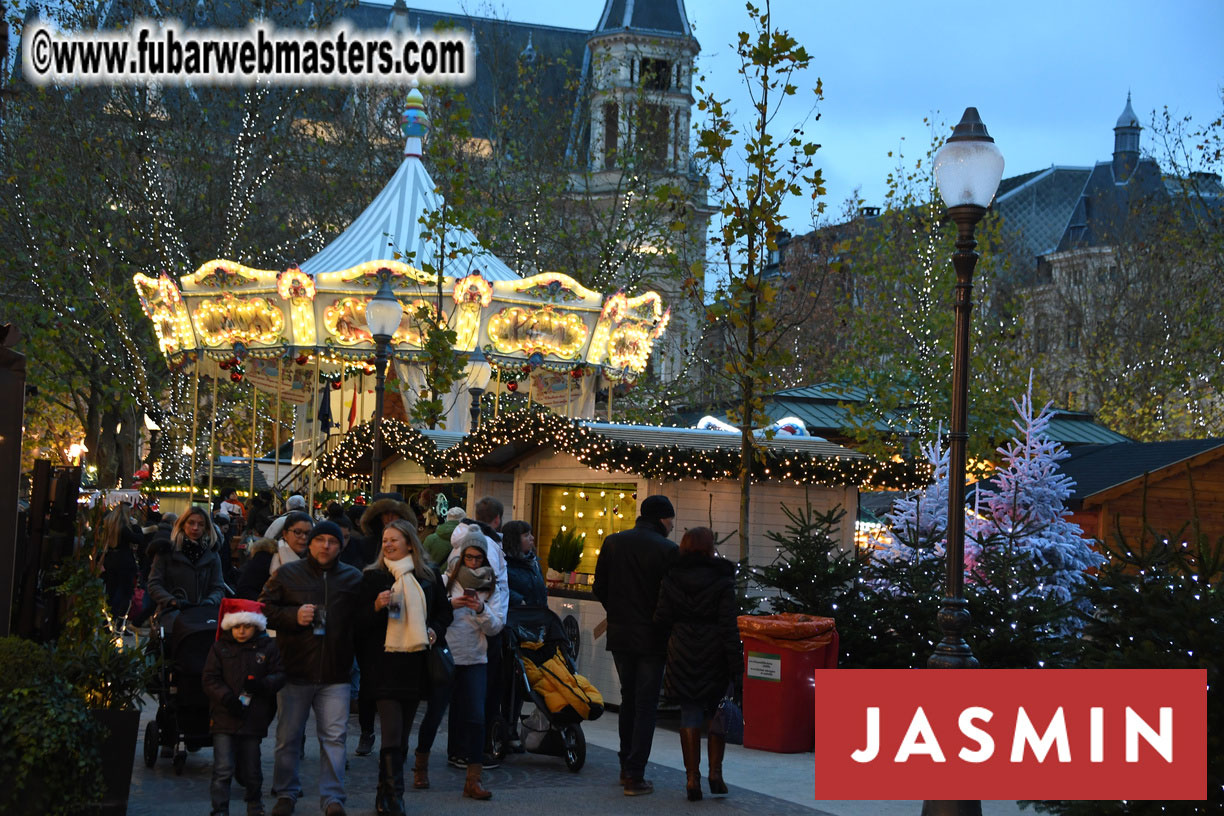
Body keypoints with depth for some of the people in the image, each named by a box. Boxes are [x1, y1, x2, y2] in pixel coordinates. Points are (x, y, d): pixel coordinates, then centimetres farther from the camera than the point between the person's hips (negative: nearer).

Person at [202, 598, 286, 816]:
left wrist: (263, 685, -18)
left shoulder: (267, 647, 3)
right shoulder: (220, 647, 2)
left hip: (254, 719, 1)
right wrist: (227, 698, -15)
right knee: (223, 769, -8)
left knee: (251, 770, 12)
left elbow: (280, 674, 2)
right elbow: (209, 679, 0)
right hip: (224, 718, -1)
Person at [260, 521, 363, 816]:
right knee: (288, 736, 8)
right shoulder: (287, 574, 5)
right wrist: (294, 616, -12)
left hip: (335, 674, 0)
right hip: (294, 670, 0)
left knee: (334, 737, -2)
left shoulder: (353, 578, 8)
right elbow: (265, 609, 1)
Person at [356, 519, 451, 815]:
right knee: (392, 737, -11)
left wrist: (435, 629, 0)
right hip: (385, 665, -3)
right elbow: (360, 621, 0)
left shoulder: (429, 577, 8)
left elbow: (444, 611, 20)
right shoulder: (373, 577, 2)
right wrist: (377, 607, -19)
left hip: (416, 664, 3)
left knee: (402, 735, 9)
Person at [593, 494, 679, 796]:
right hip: (652, 637, -5)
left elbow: (599, 587, 8)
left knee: (628, 700, 19)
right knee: (646, 706, 1)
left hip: (619, 635, 5)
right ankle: (635, 776, -1)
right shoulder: (667, 550, -13)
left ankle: (626, 767, 24)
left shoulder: (612, 542, 2)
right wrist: (666, 627, 3)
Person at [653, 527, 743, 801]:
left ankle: (692, 778, 6)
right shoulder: (722, 580, -8)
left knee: (689, 717, 7)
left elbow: (661, 619, -3)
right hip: (714, 655, -2)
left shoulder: (671, 579, -1)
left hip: (682, 655, 2)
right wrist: (737, 669, -7)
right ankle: (715, 772, 9)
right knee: (716, 714, 14)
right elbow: (729, 628, -10)